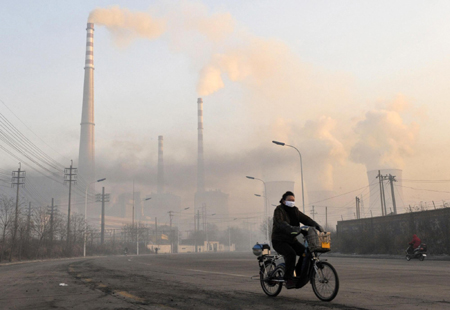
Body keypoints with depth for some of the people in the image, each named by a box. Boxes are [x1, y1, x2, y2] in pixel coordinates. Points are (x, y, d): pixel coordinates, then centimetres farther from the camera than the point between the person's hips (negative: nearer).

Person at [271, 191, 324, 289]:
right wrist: (292, 228, -47)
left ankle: (299, 273, 6)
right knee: (291, 254, -31)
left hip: (292, 240, 7)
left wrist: (317, 225, -19)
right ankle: (288, 279, -21)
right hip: (279, 241, -7)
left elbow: (305, 219, -2)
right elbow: (280, 223, -30)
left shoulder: (295, 211, 10)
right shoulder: (279, 210, -12)